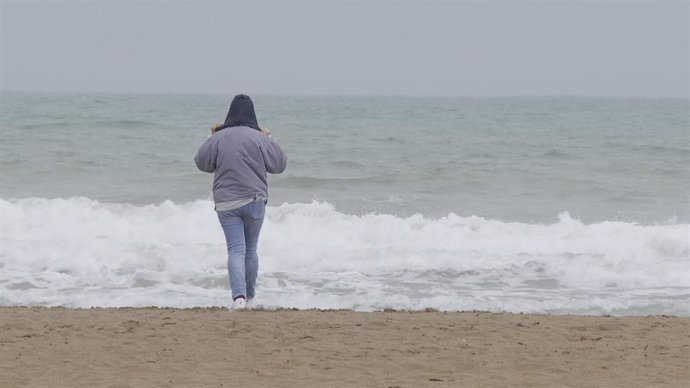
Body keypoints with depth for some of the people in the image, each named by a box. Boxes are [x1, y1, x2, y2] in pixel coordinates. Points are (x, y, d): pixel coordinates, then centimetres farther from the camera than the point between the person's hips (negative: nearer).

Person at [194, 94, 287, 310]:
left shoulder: (218, 138, -3)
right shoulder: (259, 138, -6)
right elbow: (279, 165, 3)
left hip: (226, 203, 0)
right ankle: (249, 295, 30)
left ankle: (239, 295, -24)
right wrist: (270, 139, 13)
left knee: (236, 250, -4)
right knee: (250, 249, 17)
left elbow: (201, 163, 10)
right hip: (255, 201, 1)